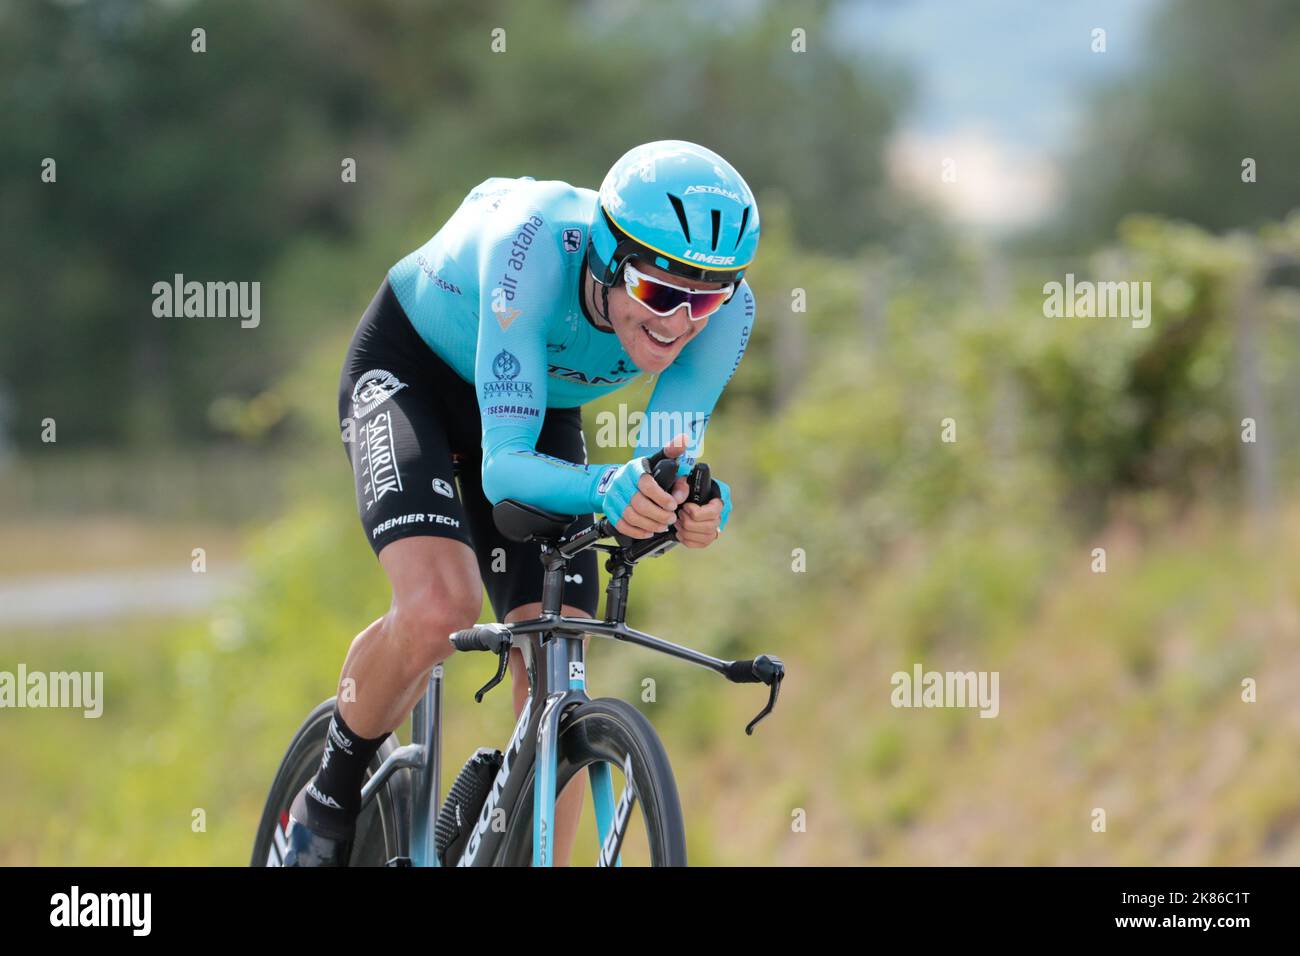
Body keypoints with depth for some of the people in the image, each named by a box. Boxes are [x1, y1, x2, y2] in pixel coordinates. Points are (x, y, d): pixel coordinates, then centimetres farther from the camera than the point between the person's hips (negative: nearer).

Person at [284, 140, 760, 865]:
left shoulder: (724, 308, -29)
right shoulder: (537, 247, -41)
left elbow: (667, 466, -27)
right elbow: (505, 464, -43)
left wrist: (691, 504, -51)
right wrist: (604, 489, -63)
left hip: (544, 409, 4)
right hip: (410, 368, -4)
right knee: (441, 603, -29)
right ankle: (330, 800, -4)